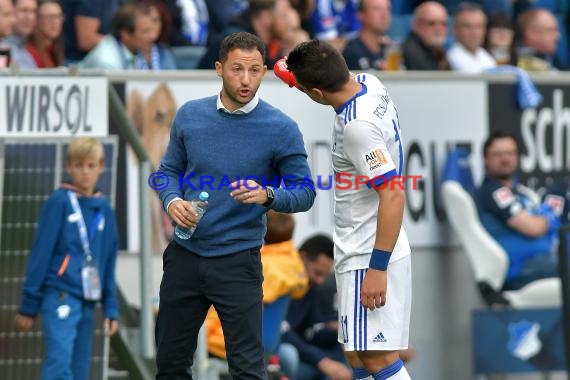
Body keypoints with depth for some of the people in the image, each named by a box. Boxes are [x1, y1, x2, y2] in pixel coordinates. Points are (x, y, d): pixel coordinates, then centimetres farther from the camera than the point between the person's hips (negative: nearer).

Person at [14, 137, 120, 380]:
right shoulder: (59, 203, -4)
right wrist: (29, 305, -5)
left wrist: (111, 309, 13)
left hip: (87, 302, 6)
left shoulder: (104, 209, 13)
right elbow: (40, 253, -4)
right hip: (60, 296, -6)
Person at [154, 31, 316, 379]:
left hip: (238, 260, -4)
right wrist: (172, 201, -9)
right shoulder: (190, 115, 1)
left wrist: (268, 195, -26)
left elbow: (305, 193, -6)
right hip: (184, 255, 4)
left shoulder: (281, 128, -9)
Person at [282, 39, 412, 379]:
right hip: (359, 251, 10)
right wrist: (302, 72, 33)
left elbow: (393, 196, -27)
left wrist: (377, 268, -26)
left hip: (370, 257, -10)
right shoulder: (369, 82, 1)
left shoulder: (358, 126, -26)